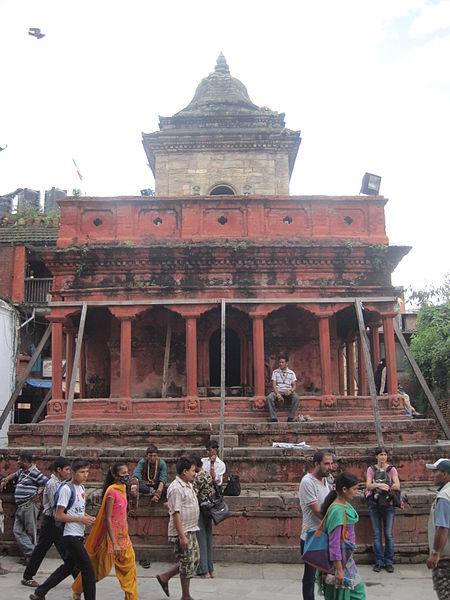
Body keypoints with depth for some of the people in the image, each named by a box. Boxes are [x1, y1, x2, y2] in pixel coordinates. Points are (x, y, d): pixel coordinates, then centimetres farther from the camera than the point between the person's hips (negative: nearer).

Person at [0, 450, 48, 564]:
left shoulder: (34, 473, -14)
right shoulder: (22, 471, 14)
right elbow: (13, 475, 34)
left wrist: (39, 495, -14)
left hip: (29, 506, -9)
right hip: (20, 507, 9)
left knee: (30, 532, -1)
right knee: (17, 531, 5)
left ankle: (31, 554, 6)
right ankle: (30, 552, 5)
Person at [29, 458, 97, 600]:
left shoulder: (81, 487, 10)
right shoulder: (67, 489, -17)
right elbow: (59, 516, -18)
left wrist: (88, 518, 2)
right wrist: (81, 519, -18)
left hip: (78, 536, 9)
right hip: (72, 536, -9)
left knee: (68, 567, 19)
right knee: (88, 571, -6)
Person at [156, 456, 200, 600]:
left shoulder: (188, 485, 11)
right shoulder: (176, 488, -20)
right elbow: (176, 514, -23)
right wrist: (182, 536, -24)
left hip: (190, 531, 10)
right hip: (182, 533, -10)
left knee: (194, 560, 16)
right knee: (187, 563, 1)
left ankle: (164, 577, 27)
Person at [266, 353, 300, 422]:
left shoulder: (291, 373, 10)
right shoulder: (275, 372, 9)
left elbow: (294, 385, 5)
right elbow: (274, 385, -1)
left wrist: (291, 391, -19)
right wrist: (278, 394, -18)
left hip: (288, 392, 0)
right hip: (278, 391, 0)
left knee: (296, 398, -32)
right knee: (269, 398, -32)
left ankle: (291, 418, -25)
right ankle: (273, 418, -28)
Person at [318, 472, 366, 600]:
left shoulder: (345, 505, 4)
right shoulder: (337, 510, -25)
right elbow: (334, 542, -25)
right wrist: (338, 569, -23)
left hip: (347, 559, 9)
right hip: (338, 560, -9)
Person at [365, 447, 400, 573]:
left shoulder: (392, 469, 4)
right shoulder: (371, 469, 4)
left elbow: (397, 486, -8)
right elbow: (368, 485, -8)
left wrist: (383, 486, -18)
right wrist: (379, 485, -27)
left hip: (389, 505, 0)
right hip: (375, 505, 0)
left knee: (389, 534, 2)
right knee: (377, 534, 4)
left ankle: (389, 562, 13)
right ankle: (379, 562, 14)